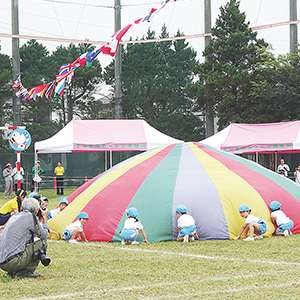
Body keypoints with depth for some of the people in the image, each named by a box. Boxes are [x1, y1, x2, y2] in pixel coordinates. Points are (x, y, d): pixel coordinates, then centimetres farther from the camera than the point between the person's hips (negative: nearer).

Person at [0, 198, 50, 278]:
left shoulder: (14, 217, 20)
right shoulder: (30, 216, -4)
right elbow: (43, 236, 5)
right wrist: (45, 221, 21)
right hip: (12, 261, -9)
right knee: (42, 242, 0)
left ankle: (13, 271, 13)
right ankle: (26, 271, -1)